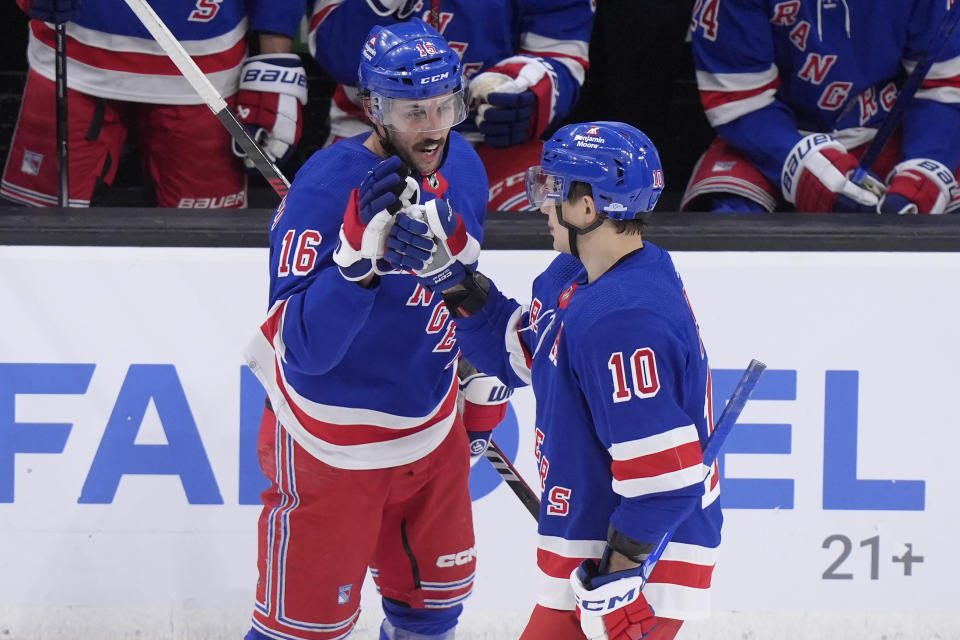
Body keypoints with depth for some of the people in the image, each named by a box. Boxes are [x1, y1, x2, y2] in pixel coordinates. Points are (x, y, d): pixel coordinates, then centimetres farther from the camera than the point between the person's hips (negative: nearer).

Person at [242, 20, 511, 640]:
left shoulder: (461, 165, -4)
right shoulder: (326, 187, -28)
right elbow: (306, 346, -32)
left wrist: (484, 387, 20)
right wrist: (359, 249, -44)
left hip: (432, 427, 7)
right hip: (331, 443, -7)